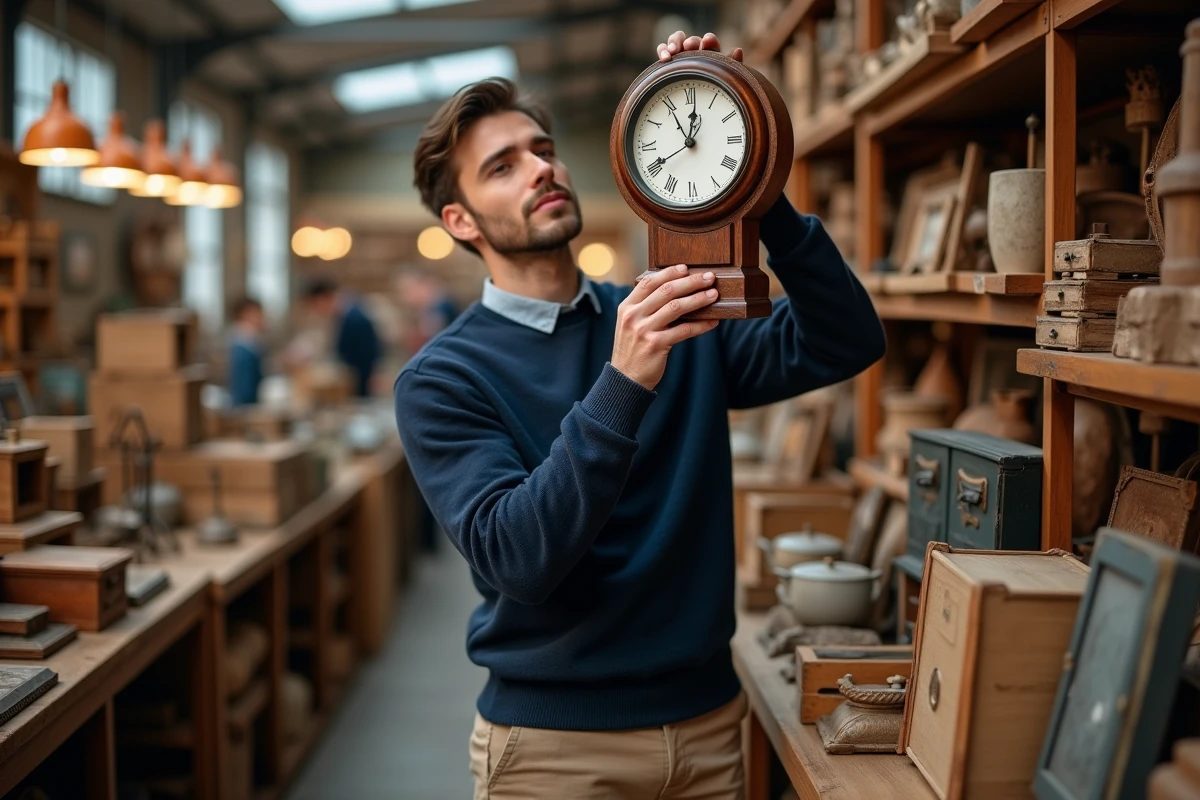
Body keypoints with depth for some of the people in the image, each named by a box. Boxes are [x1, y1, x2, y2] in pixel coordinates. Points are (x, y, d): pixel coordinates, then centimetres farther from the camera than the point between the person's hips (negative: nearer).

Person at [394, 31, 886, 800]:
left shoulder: (677, 324, 2)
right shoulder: (441, 380, -10)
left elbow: (845, 342, -9)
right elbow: (515, 559, -22)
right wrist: (624, 386, -32)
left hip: (707, 716, 4)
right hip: (552, 735, -3)